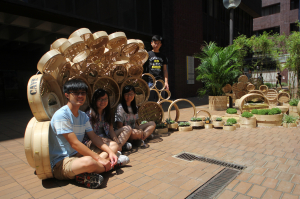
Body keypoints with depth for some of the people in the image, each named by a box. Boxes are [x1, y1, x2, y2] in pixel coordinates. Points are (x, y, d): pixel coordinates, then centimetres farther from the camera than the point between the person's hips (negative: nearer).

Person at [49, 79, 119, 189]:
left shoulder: (83, 116, 8)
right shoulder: (61, 115, -18)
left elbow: (94, 137, 9)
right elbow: (74, 143, -23)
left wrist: (110, 152, -6)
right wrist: (98, 158, -21)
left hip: (78, 155, 9)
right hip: (61, 163, -9)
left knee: (113, 146, 5)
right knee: (88, 161, -41)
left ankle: (85, 175, -15)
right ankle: (110, 165, -7)